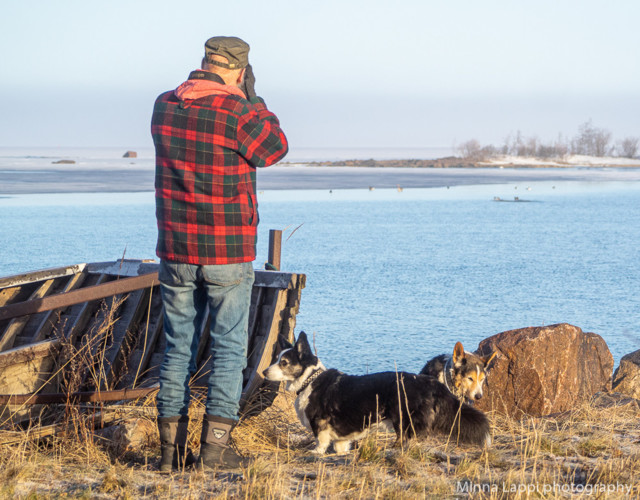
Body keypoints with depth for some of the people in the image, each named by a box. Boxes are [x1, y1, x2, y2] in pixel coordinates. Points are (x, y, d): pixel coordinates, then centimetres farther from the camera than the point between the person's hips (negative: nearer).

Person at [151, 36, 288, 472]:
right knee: (229, 347, 5)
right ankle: (215, 445, 1)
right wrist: (251, 97, 5)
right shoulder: (236, 113, -15)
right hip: (229, 254, -4)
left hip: (176, 251, 5)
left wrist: (216, 89, 18)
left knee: (179, 346, 11)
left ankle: (172, 448, 11)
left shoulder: (164, 107, 1)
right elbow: (275, 149, 1)